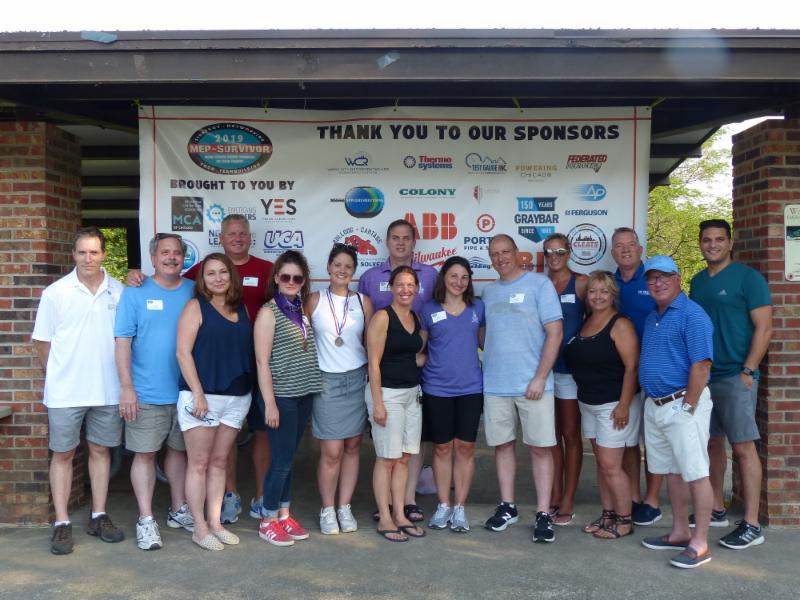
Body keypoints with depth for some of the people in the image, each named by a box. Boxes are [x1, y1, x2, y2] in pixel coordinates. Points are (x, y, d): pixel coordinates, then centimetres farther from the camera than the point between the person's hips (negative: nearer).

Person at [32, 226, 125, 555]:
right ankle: (62, 523, 15)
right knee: (62, 454, 5)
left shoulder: (119, 291, 1)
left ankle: (99, 516, 23)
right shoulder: (55, 293, -3)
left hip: (108, 390, 2)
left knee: (100, 450, 12)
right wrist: (58, 376, 1)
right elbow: (42, 342, 1)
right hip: (65, 392, -2)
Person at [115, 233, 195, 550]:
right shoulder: (135, 293, -2)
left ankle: (179, 510, 29)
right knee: (145, 453, 2)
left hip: (186, 391, 3)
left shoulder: (195, 292, 4)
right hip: (147, 393, -3)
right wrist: (126, 387, -13)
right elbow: (123, 341, -6)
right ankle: (146, 519, 13)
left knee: (179, 450, 15)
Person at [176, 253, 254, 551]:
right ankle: (200, 528, 12)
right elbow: (183, 352, -9)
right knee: (199, 463, 3)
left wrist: (248, 389, 6)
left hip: (237, 397, 5)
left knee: (219, 462, 12)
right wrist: (198, 394, -15)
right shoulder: (196, 307, -4)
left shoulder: (241, 309, 11)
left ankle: (215, 522, 21)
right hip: (202, 396, -5)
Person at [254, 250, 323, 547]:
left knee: (289, 458, 14)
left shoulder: (302, 310, 10)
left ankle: (284, 514, 25)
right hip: (281, 396, -6)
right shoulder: (269, 312, -9)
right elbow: (262, 362, -12)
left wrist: (313, 387, 7)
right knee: (282, 460, -1)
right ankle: (268, 521, 14)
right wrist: (270, 403, -15)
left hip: (304, 395, 6)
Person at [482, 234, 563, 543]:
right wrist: (489, 359, 5)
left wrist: (539, 378, -14)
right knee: (502, 444, 12)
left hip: (532, 384, -5)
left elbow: (555, 333, -9)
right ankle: (507, 506, 25)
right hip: (495, 384, 5)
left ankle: (543, 514, 9)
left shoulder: (539, 284, -5)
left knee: (540, 447, 0)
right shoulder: (488, 291, 11)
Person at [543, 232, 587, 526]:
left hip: (570, 367, -4)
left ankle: (568, 502, 10)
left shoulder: (581, 283, -3)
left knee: (570, 435, 3)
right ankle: (554, 496, 19)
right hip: (544, 367, 4)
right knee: (552, 435, 10)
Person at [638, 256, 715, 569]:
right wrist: (652, 401, 15)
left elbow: (702, 365, -18)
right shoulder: (651, 318, 15)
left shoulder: (692, 315, -12)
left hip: (682, 404, -9)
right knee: (672, 471, 16)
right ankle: (680, 532, 27)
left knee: (695, 473, -3)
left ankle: (700, 544, 4)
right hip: (654, 405, 9)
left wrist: (688, 407, -18)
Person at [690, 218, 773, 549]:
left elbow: (764, 328, -10)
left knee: (742, 447, -5)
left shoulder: (748, 277, -6)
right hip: (703, 375, 7)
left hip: (735, 377, -6)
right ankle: (716, 509, 25)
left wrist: (748, 371, -15)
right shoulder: (698, 281, 13)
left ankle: (751, 525, 1)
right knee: (712, 443, 13)